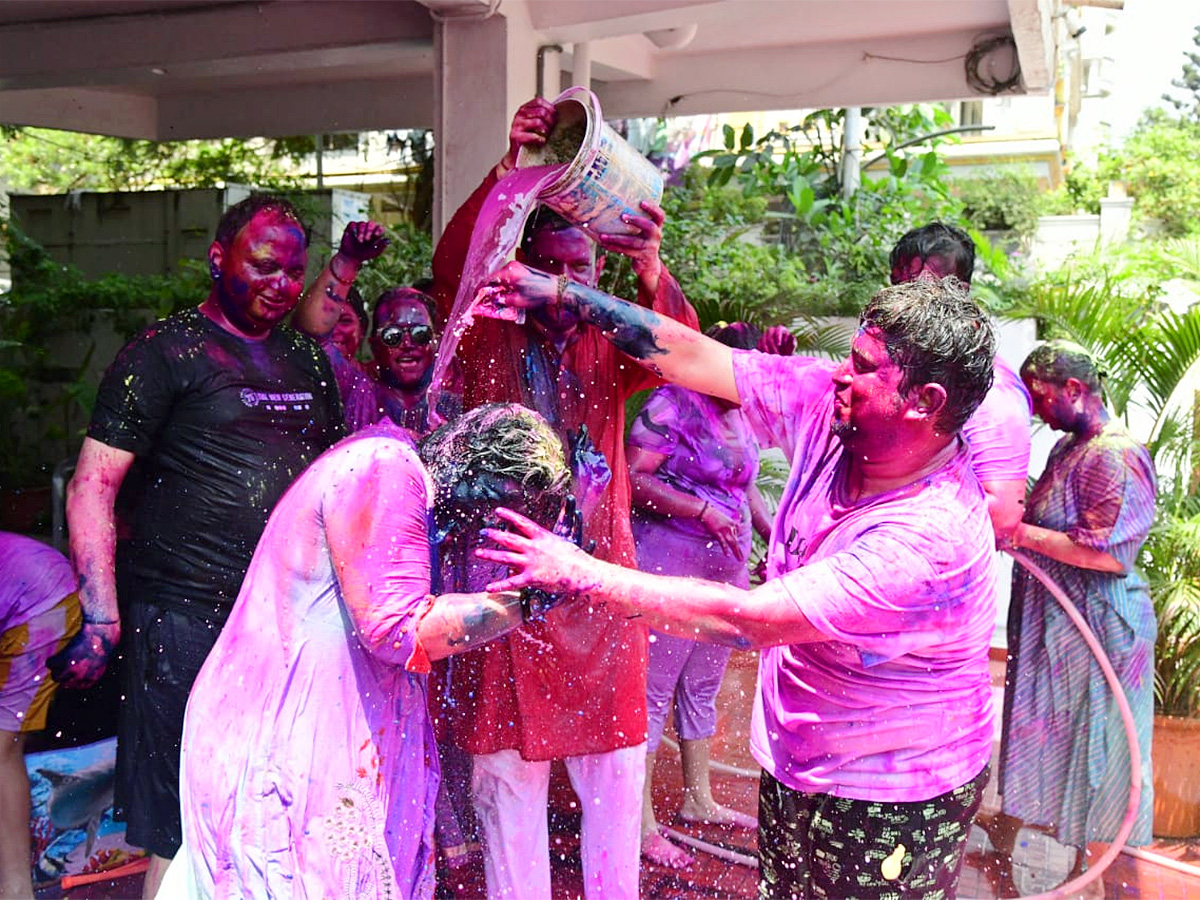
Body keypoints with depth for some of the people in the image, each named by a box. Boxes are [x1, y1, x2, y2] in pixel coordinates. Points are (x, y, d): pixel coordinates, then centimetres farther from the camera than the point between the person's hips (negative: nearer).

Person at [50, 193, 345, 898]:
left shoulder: (306, 360, 15)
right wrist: (100, 619, -16)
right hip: (188, 619, -5)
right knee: (184, 841, 2)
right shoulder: (167, 351, -3)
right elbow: (93, 484, -8)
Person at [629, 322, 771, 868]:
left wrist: (776, 538, 9)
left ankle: (698, 799, 34)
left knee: (702, 688, 19)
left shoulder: (740, 414, 12)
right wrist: (703, 510, -23)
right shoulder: (672, 405, -13)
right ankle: (641, 822, 11)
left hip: (727, 567, 8)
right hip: (670, 562, -8)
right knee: (653, 691, 0)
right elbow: (633, 478, -20)